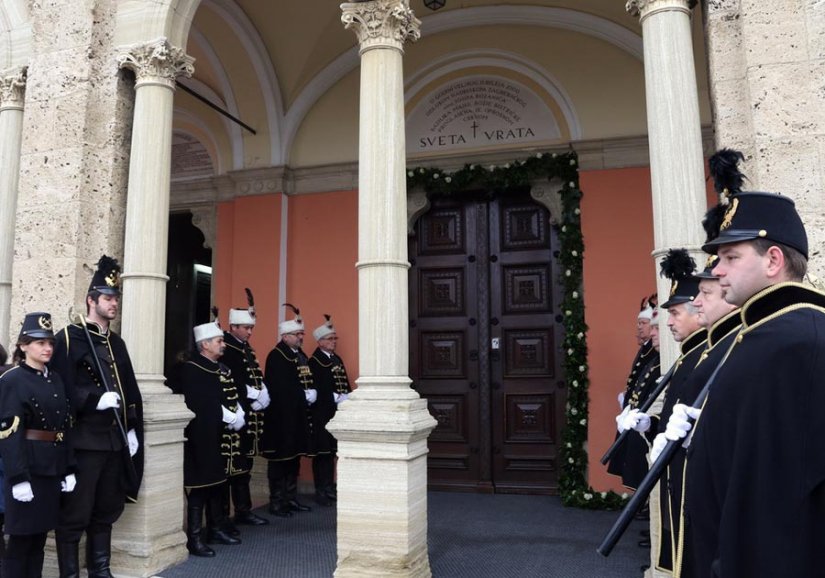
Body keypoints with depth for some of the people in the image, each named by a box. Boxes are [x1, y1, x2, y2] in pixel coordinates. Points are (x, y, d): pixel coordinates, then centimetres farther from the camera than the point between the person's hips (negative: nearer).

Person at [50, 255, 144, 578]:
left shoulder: (116, 342, 14)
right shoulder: (69, 337, -6)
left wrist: (133, 429, 8)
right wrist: (95, 399, -24)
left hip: (115, 440, 7)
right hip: (83, 441, -7)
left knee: (107, 510, 15)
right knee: (75, 514, 2)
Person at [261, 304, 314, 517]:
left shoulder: (301, 356, 14)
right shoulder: (276, 356, -13)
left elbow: (309, 381, 16)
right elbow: (279, 388, -23)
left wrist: (312, 392, -4)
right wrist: (304, 395, -20)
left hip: (299, 418, 9)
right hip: (281, 418, -9)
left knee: (294, 458, 16)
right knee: (280, 460, 1)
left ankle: (291, 498, 26)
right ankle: (276, 502, 10)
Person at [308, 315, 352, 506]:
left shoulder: (337, 360, 16)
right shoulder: (313, 362, -9)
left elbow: (345, 385, 16)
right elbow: (316, 390, -17)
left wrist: (347, 397, -1)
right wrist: (336, 398, -18)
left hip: (337, 414, 8)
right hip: (322, 415, -7)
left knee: (331, 452, 13)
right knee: (322, 453, -1)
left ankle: (330, 489, 22)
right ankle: (321, 492, 8)